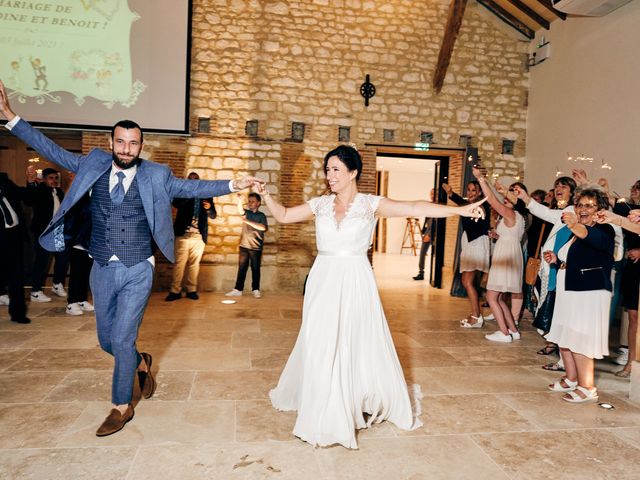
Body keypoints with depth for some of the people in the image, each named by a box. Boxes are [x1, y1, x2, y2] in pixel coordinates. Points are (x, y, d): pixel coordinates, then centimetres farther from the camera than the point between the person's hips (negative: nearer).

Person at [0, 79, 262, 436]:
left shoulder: (155, 176, -5)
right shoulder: (93, 166, 2)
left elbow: (192, 188, -8)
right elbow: (52, 151, 8)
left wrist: (232, 185, -18)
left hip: (138, 271, -4)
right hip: (102, 270, 4)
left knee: (121, 340, -2)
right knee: (107, 340, 15)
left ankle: (122, 407, 18)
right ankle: (141, 363, 46)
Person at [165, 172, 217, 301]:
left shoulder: (206, 195, 13)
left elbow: (213, 216, 11)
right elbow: (176, 203, -13)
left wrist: (209, 208, -11)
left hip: (199, 235, 2)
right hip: (183, 234, -2)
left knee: (194, 264, 4)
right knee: (179, 263, -5)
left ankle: (191, 290, 11)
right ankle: (175, 291, -1)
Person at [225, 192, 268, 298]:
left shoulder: (261, 215, 1)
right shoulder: (246, 213, 9)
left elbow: (263, 227, -17)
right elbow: (240, 210, -15)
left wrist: (248, 221, -21)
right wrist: (239, 201, -35)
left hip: (256, 247, -2)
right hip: (244, 246, 2)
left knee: (255, 269, 4)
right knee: (241, 268, 4)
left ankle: (255, 289, 13)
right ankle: (238, 289, 7)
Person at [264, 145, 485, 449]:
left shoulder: (370, 204, -5)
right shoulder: (320, 204, 6)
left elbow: (414, 208, -15)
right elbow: (283, 216, 14)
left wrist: (460, 210, -24)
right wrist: (265, 195, 0)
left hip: (355, 283, -3)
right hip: (323, 282, 3)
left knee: (356, 344, 3)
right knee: (319, 346, 9)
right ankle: (324, 411, 30)